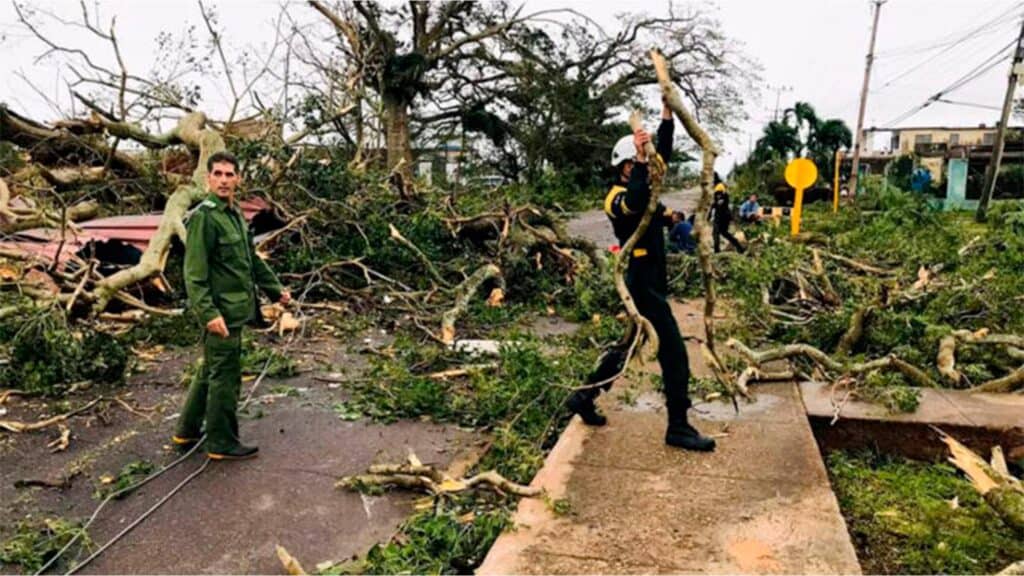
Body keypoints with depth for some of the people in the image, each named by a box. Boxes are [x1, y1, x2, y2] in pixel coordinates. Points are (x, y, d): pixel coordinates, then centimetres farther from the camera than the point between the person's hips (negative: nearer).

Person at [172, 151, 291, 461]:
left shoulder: (236, 214, 13)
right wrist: (209, 313, -28)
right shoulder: (204, 216, -15)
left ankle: (186, 432, 33)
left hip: (236, 309, 9)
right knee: (225, 376, 1)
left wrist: (276, 289, 22)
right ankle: (222, 443, 15)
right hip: (222, 312, -9)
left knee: (210, 372, 19)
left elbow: (252, 259, 22)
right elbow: (195, 272, -20)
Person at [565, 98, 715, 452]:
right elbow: (635, 204, -38)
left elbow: (664, 153, 12)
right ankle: (678, 428, 4)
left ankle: (584, 397, 26)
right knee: (674, 354, -5)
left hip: (649, 284, 10)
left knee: (627, 347, 17)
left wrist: (667, 112, 6)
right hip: (644, 286, -10)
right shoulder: (617, 198, -14)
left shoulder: (643, 188, 12)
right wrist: (640, 159, -38)